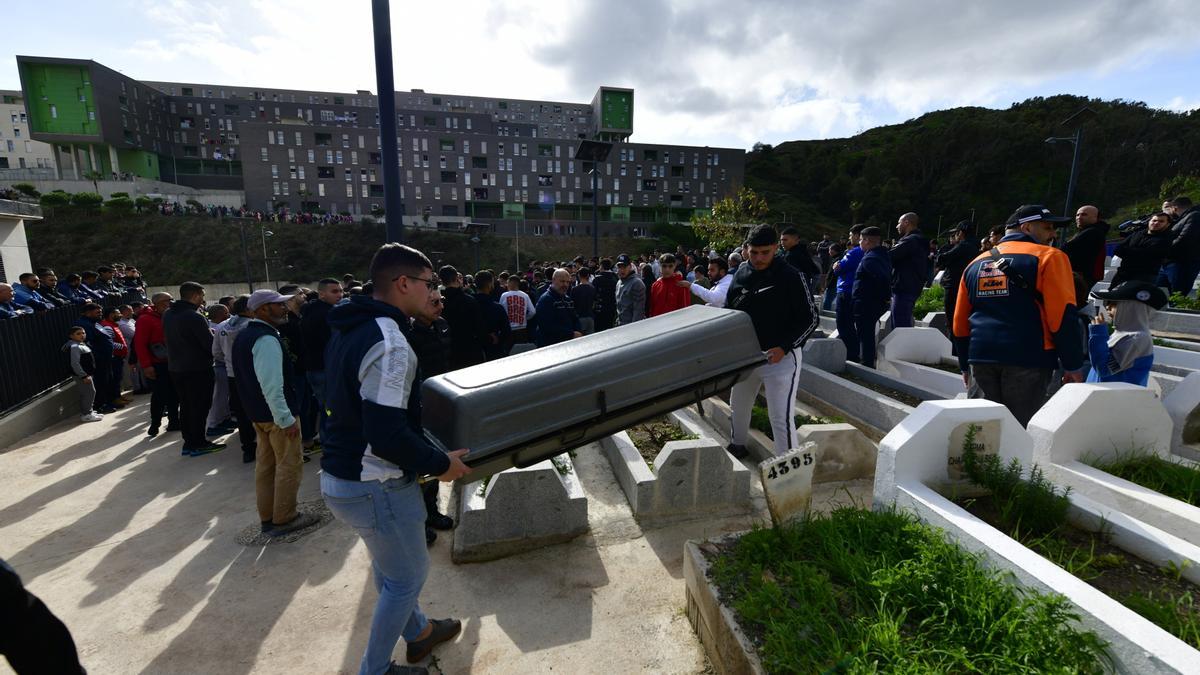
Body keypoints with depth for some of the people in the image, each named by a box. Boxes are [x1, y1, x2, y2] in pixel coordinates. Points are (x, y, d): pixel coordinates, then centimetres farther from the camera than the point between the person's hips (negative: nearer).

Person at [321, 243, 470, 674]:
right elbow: (387, 435, -31)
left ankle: (418, 632, 50)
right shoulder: (389, 343, -27)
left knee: (390, 567, 28)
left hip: (339, 475, 10)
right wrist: (440, 463, -16)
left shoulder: (349, 329, 4)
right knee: (408, 576, 13)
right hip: (376, 487, -10)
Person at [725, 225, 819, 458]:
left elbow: (810, 318, -10)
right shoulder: (741, 275, 2)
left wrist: (784, 347, -21)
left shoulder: (791, 276, -12)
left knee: (782, 418, -8)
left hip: (780, 358, -6)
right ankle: (737, 445, 46)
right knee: (738, 405, 22)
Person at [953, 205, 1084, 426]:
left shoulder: (976, 263, 16)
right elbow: (1063, 316, -9)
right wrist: (1073, 365, -3)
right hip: (1028, 359, -4)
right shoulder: (1048, 257, 0)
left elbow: (960, 322, 17)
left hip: (981, 358, 5)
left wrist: (966, 365, 24)